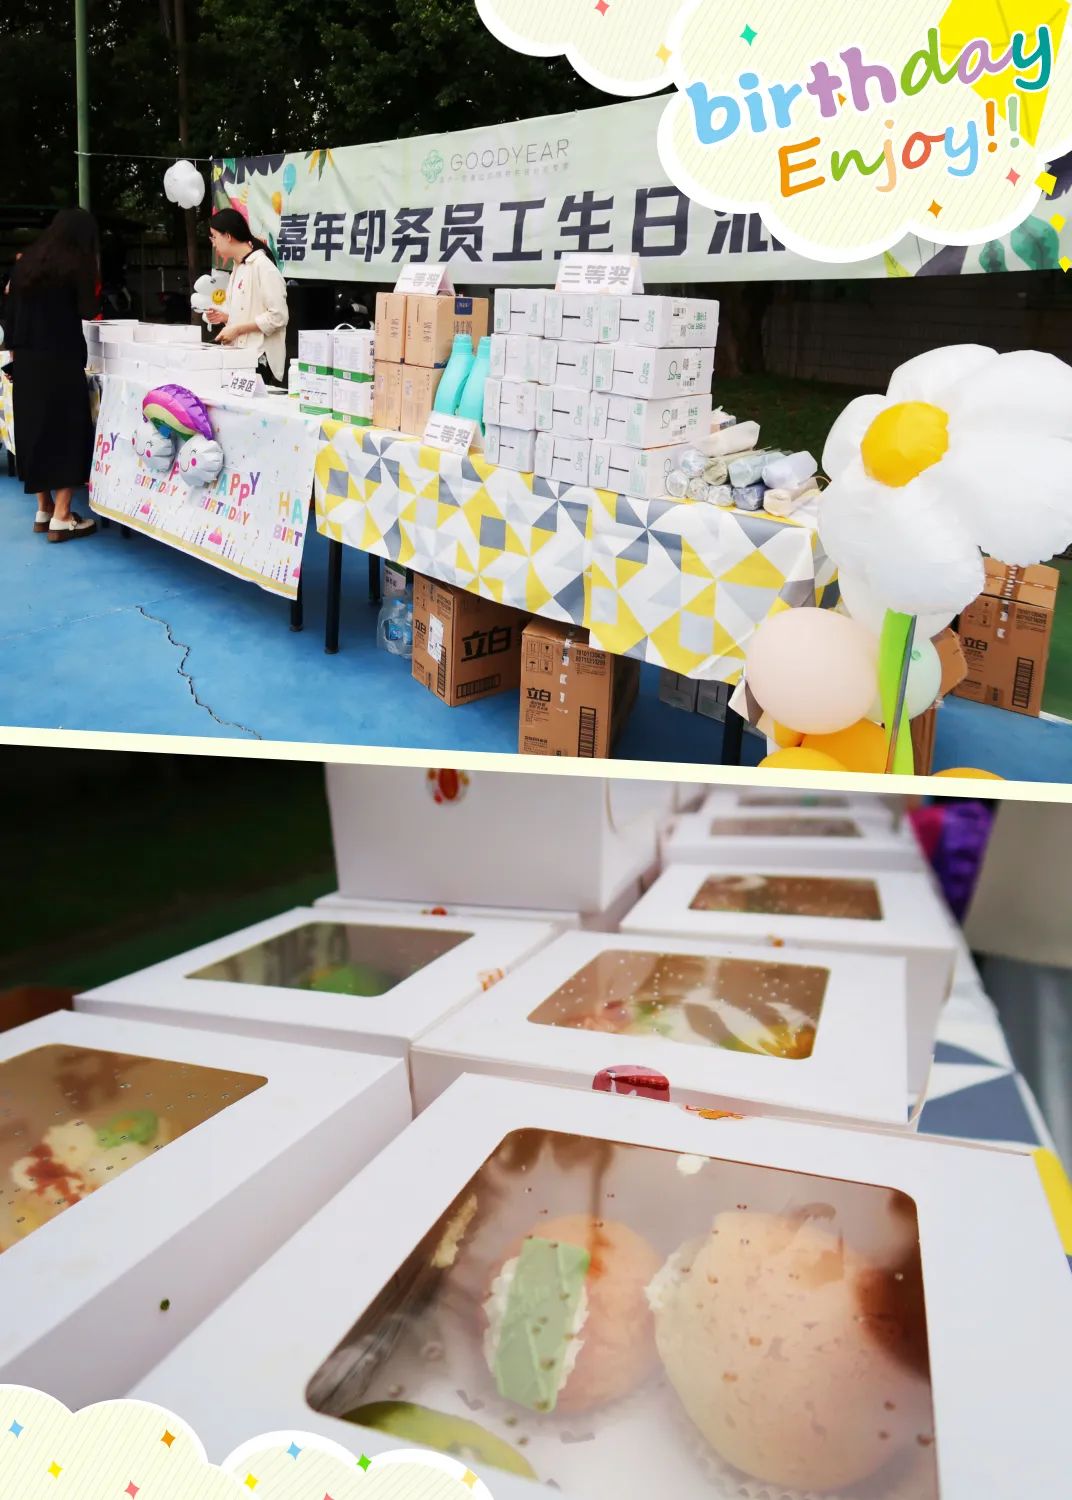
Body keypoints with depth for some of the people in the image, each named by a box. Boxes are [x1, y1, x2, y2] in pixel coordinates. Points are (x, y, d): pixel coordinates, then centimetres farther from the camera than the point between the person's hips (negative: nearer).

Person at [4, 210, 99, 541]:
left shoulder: (27, 261, 11)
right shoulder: (76, 264, -7)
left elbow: (12, 310, 11)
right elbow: (88, 311, -5)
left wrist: (15, 349, 17)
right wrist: (91, 280, 8)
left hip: (26, 359, 7)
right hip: (61, 360, -6)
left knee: (34, 429, 13)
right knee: (68, 431, -1)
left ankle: (43, 510, 19)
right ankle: (61, 518, -4)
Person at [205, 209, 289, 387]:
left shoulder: (262, 266, -10)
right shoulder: (238, 267, 17)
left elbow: (278, 316, -16)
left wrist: (237, 329, -14)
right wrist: (225, 317, 7)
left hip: (260, 360, -8)